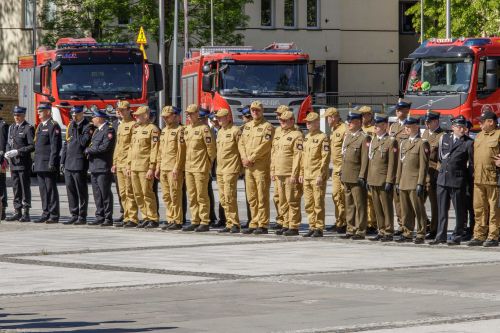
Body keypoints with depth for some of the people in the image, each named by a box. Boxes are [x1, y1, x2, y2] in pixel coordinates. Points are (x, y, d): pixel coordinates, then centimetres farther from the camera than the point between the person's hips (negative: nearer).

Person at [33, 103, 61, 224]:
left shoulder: (53, 126, -9)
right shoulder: (40, 126, 18)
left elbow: (55, 146, -15)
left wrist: (52, 163, -19)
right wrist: (35, 161, 18)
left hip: (49, 164, -9)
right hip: (40, 165, 9)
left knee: (51, 190, -6)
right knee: (43, 190, 9)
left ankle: (54, 215, -3)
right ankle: (46, 214, 14)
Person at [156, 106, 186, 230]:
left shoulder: (179, 130, -9)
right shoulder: (164, 130, 17)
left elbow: (181, 150, -14)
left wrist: (176, 168, -19)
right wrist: (158, 167, 16)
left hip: (175, 169, -8)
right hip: (164, 168, 8)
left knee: (175, 195, -6)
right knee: (166, 196, 9)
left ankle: (177, 221, -2)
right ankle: (170, 220, 15)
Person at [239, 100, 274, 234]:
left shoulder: (267, 127, -6)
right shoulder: (247, 126, 17)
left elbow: (264, 146, -15)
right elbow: (241, 143, 13)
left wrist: (251, 158, -15)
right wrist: (244, 158, -4)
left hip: (261, 167, -7)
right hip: (248, 167, 7)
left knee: (262, 197, -6)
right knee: (251, 197, 10)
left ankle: (263, 225, -4)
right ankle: (254, 224, 15)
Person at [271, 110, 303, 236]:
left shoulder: (297, 136, -8)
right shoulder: (278, 136, 18)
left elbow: (298, 156, -14)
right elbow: (273, 154, 23)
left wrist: (294, 174, -18)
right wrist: (273, 170, 16)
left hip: (291, 175, -8)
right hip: (280, 174, 8)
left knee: (292, 201, -6)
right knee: (282, 202, 11)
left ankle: (294, 227, -4)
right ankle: (286, 225, 18)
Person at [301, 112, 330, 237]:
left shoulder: (323, 138, -8)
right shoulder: (307, 137, 16)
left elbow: (325, 158, -13)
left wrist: (321, 175, -17)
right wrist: (302, 173, 15)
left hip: (318, 176, -8)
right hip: (307, 176, 8)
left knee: (318, 203, -5)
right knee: (308, 204, 9)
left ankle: (319, 228, -1)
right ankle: (312, 227, 15)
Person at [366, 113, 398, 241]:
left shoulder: (391, 141, -8)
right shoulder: (373, 140, 16)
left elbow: (392, 163, -12)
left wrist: (389, 181, -16)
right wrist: (368, 179, 15)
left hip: (384, 181, -7)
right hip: (373, 181, 7)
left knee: (386, 207, -2)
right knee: (377, 208, 10)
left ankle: (388, 232, 3)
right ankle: (381, 231, 17)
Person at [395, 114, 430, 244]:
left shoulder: (422, 143, -5)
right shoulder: (403, 143, 18)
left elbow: (423, 165, -9)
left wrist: (420, 183, -15)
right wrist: (398, 182, 15)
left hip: (415, 183, -7)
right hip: (404, 183, 7)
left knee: (418, 209, -4)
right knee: (405, 211, 9)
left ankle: (421, 234, 0)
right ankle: (407, 233, 15)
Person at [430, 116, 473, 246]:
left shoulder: (469, 143, -4)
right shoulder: (444, 138, 10)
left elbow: (472, 163, -1)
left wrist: (468, 179, 0)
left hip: (458, 180, -5)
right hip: (442, 179, 5)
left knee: (459, 210, 0)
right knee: (442, 209, 8)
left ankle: (457, 237, 7)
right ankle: (441, 236, 13)